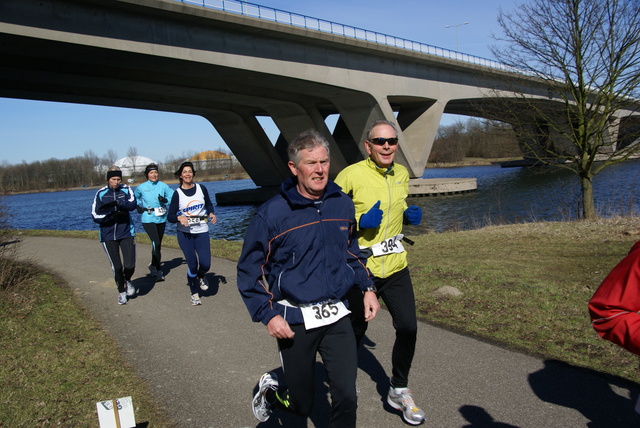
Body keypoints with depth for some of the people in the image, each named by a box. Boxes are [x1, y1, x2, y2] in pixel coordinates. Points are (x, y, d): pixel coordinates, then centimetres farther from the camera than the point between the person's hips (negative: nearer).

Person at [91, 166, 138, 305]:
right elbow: (95, 216, -6)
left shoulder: (126, 189, -1)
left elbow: (133, 204, -20)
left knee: (130, 265, -6)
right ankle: (121, 292, 27)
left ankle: (127, 280, 29)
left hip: (127, 233, 0)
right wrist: (113, 214, -19)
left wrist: (116, 203, -32)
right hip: (108, 235, 0)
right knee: (116, 267, 3)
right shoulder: (100, 193, -1)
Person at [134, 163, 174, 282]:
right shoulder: (141, 187, 1)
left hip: (161, 219, 3)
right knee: (156, 243, -17)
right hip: (148, 219, -3)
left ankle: (154, 266, 33)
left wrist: (165, 200, -19)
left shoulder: (163, 186, 0)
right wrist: (138, 206, 4)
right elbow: (135, 197, 20)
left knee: (158, 244, 14)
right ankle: (158, 270, -11)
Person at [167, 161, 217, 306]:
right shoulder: (177, 193, -4)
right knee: (192, 264, -3)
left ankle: (200, 277, 32)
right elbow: (170, 216, -3)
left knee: (205, 264, -5)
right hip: (184, 233, -1)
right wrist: (179, 217, -24)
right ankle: (194, 294, 19)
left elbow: (209, 204, 17)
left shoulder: (201, 188, 1)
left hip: (202, 232, 2)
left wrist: (211, 214, -4)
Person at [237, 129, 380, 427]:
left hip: (337, 316, 3)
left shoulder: (343, 204, 1)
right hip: (295, 321, -3)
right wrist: (267, 315, -13)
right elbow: (249, 270, -6)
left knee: (346, 397, -2)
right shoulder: (272, 213, -13)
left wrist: (367, 288, 8)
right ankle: (269, 389, 44)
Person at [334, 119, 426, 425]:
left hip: (395, 265, 5)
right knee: (355, 332, 11)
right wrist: (359, 223, -24)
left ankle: (399, 391, 24)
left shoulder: (402, 174, 5)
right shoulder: (350, 175, -14)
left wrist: (410, 216, 0)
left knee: (408, 328, 1)